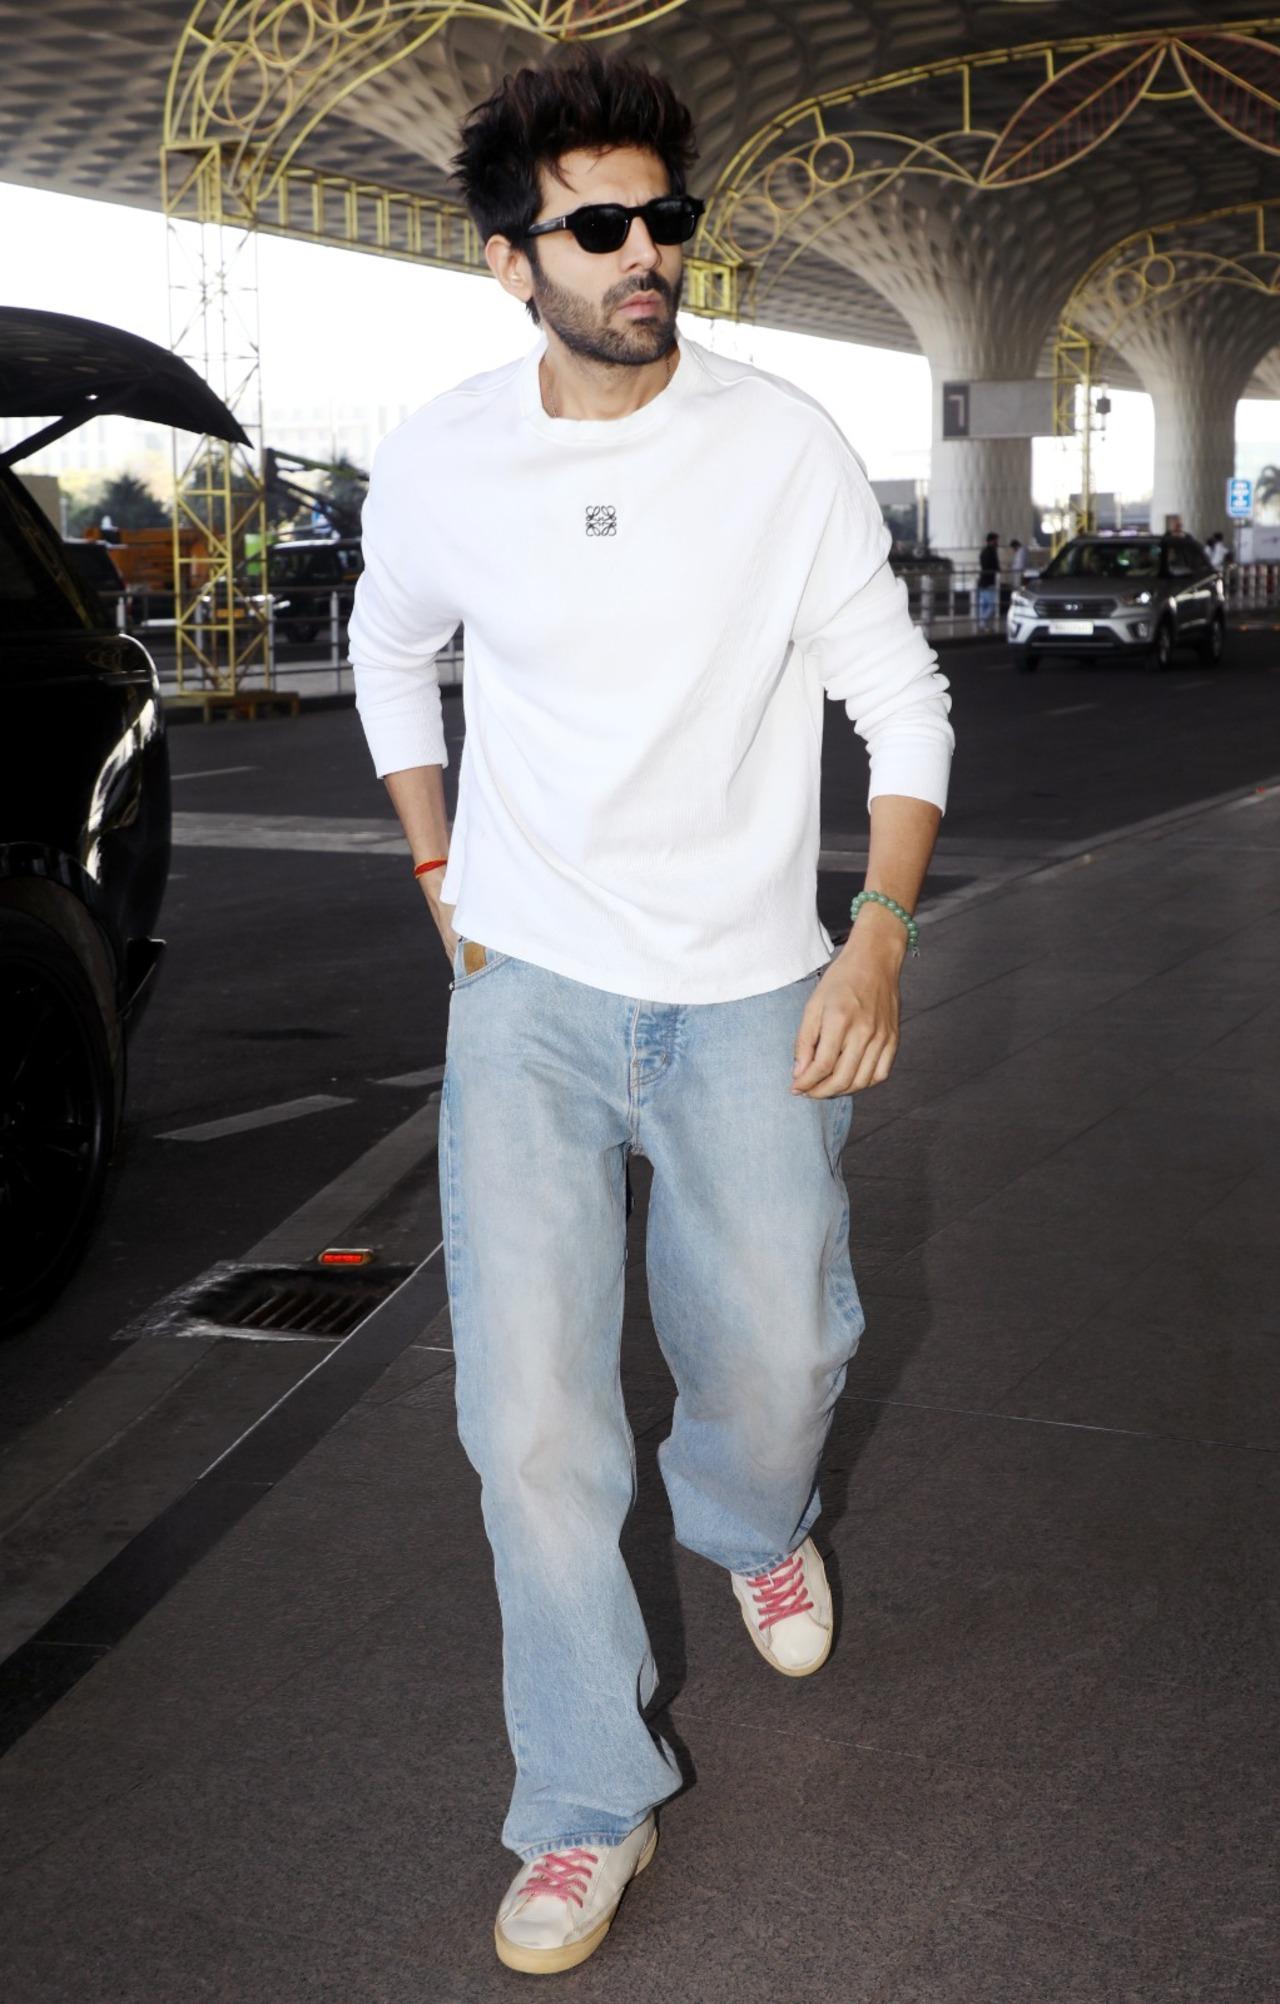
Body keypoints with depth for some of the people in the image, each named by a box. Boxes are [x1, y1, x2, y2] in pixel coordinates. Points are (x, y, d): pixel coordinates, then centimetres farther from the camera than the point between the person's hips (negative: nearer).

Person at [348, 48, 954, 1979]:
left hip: (747, 997, 0)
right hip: (530, 990, 0)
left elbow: (900, 699, -1)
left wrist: (879, 937, -10)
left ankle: (756, 1526, 51)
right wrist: (439, 869, 10)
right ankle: (588, 1806, 13)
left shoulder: (785, 445, -9)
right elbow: (390, 656, 16)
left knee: (777, 1360, 12)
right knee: (531, 1420, -4)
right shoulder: (439, 462, -4)